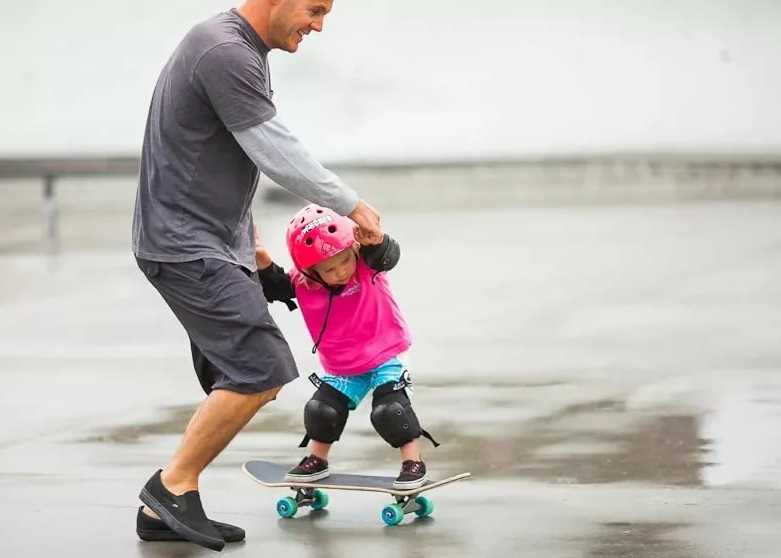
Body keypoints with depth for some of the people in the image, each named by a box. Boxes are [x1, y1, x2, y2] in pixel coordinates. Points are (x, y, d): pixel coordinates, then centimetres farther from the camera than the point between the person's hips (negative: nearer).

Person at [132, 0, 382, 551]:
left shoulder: (242, 51, 16)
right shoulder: (225, 53, -19)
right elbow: (278, 154, -17)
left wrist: (246, 232, 29)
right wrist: (353, 206, -6)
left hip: (217, 243, 11)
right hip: (186, 246, -11)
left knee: (237, 385, 8)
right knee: (260, 371, -16)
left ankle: (163, 511, 13)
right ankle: (173, 485, -3)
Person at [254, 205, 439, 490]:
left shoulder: (368, 266, -24)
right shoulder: (303, 284, -15)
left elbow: (388, 256, -43)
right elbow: (273, 287, -12)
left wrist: (375, 241, -66)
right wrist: (262, 261, -32)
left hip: (383, 359, -4)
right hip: (340, 369, 4)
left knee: (389, 410, -18)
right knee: (320, 411, 0)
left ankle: (413, 461, 0)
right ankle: (316, 460, 26)